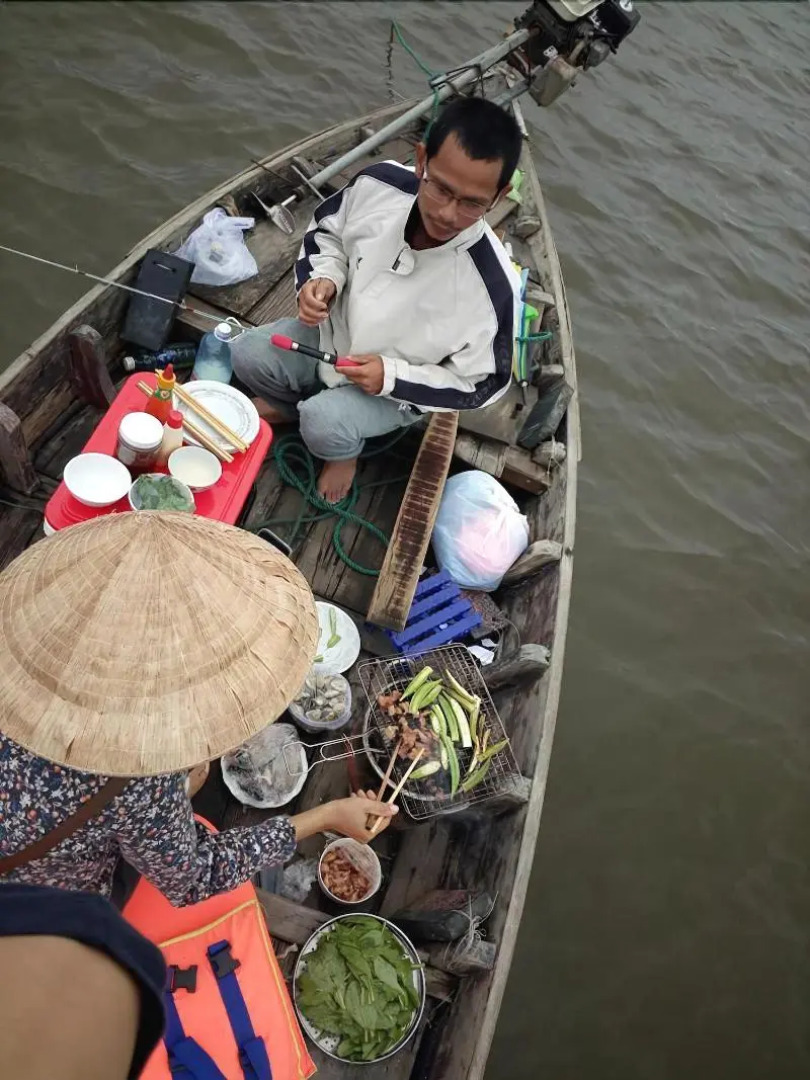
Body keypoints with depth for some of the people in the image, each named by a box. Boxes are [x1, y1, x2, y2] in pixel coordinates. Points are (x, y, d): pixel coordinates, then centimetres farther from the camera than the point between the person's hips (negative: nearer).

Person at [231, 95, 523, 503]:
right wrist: (321, 279, -21)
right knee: (246, 354, -7)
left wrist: (392, 376, -28)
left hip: (398, 386, -4)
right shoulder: (378, 185, -23)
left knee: (324, 424, -27)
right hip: (334, 332, 4)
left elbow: (478, 384, -19)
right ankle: (287, 403, 26)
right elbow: (327, 230, 0)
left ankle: (345, 451, 11)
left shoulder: (492, 285, -34)